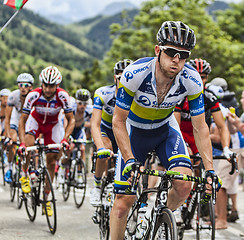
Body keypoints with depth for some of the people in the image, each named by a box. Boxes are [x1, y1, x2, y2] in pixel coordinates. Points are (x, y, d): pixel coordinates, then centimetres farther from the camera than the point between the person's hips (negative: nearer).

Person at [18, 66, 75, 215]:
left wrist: (65, 139, -39)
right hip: (35, 121, -1)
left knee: (52, 162, -1)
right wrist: (22, 143, -40)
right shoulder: (33, 95, -31)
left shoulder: (63, 96, -30)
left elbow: (71, 119, -24)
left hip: (52, 125, 1)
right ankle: (25, 176, -7)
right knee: (28, 145, -32)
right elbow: (22, 120, -28)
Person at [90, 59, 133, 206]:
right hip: (105, 129, -2)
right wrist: (101, 148, -55)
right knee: (106, 149, -31)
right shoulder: (103, 93, -30)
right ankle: (97, 186, -10)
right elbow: (95, 124, -38)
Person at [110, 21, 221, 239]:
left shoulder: (192, 80, -26)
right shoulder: (135, 74, -33)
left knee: (184, 185, -21)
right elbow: (119, 121, -23)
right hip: (135, 130, -2)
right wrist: (130, 161, -34)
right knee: (124, 200, -9)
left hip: (165, 128, 2)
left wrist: (210, 170, -24)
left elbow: (200, 127, -16)